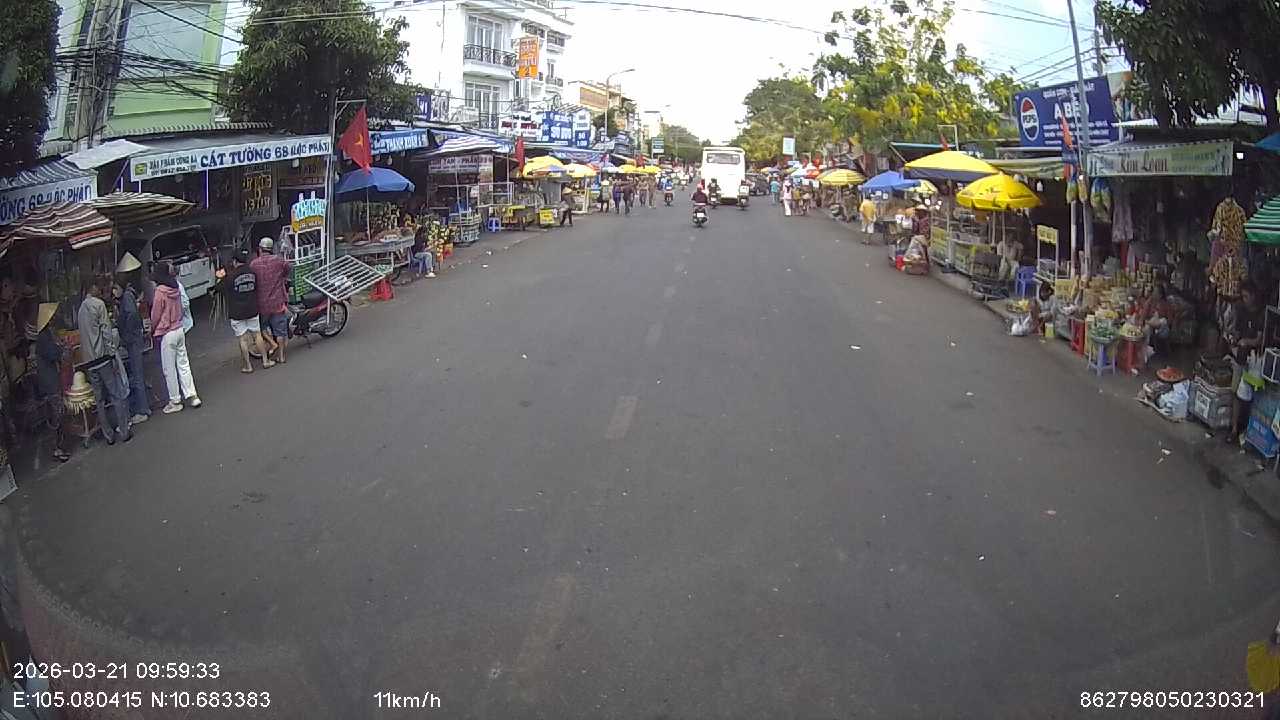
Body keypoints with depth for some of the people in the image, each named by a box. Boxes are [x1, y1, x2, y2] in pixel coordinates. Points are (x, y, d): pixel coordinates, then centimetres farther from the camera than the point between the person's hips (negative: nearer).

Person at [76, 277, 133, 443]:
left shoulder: (80, 309, 17)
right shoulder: (98, 304, -6)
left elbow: (82, 331, 20)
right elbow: (106, 331, -12)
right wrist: (113, 352, -12)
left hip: (88, 361, 7)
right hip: (104, 356, -7)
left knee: (100, 399, 9)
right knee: (119, 395, 1)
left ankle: (109, 435, 13)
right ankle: (124, 432, 3)